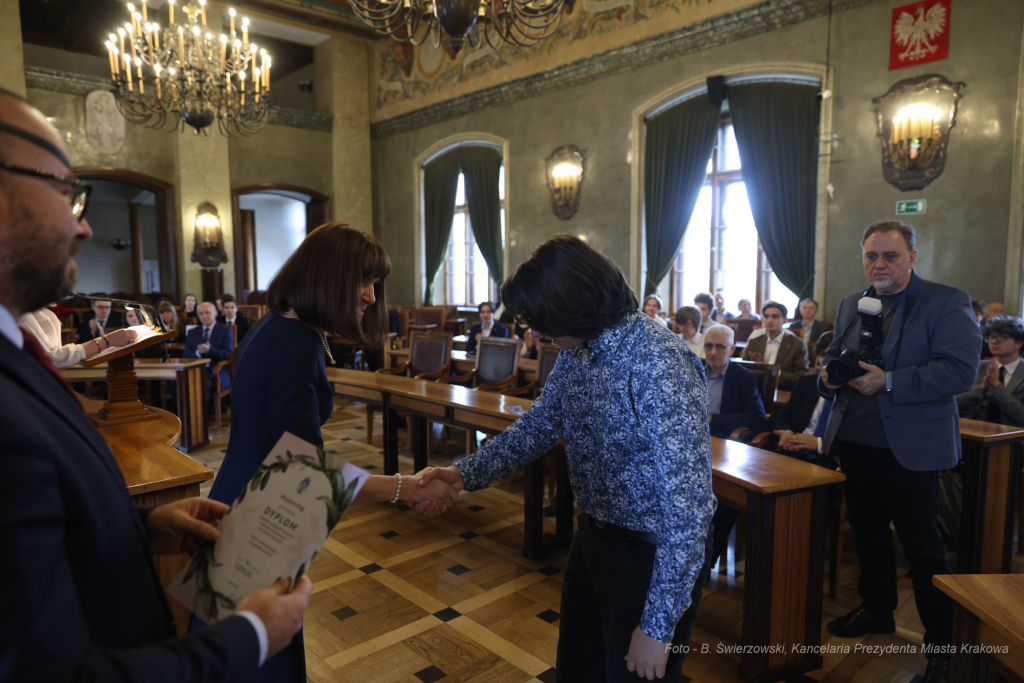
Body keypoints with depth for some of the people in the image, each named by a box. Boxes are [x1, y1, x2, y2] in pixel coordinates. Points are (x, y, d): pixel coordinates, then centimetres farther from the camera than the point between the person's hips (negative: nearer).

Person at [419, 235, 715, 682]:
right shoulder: (577, 352, -2)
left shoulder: (658, 366, -29)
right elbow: (538, 427, 9)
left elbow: (686, 504, -29)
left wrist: (658, 627, -25)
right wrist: (466, 474, -4)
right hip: (593, 539, 8)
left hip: (651, 556, -8)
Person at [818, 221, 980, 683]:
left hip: (911, 448, -6)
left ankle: (944, 644, 19)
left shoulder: (948, 302, -8)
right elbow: (833, 354, 18)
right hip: (854, 441, 6)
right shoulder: (850, 305, 11)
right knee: (867, 533, 19)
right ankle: (876, 611, 38)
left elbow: (960, 370, -18)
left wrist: (889, 382, -25)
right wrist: (829, 376, -5)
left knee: (922, 545, 2)